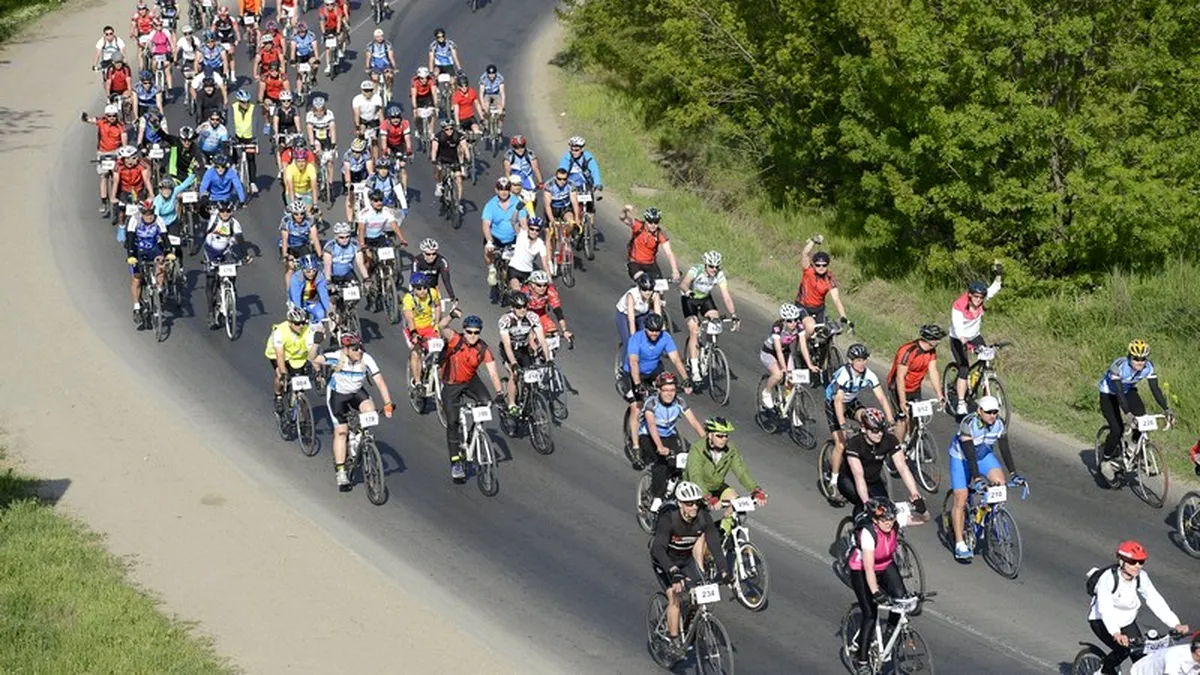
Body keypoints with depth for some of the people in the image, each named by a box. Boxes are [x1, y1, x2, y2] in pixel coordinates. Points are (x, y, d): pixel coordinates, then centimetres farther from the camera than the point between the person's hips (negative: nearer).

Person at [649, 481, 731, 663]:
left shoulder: (704, 517, -21)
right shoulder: (668, 519, -32)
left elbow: (715, 544, -25)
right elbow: (659, 549, -42)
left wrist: (724, 571, -39)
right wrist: (674, 572, -56)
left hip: (687, 559, 4)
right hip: (665, 561, -4)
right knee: (675, 596, -21)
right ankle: (673, 641, -11)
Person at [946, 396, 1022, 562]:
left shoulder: (999, 424, -17)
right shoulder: (968, 424, -31)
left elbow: (1005, 450, -16)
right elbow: (969, 454, -36)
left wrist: (1014, 474, -26)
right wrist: (976, 478, -44)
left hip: (984, 456, 4)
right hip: (961, 458, -4)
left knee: (999, 481, -25)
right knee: (961, 501, -9)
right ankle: (960, 545, -5)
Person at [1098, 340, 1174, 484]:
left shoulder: (1148, 368, -22)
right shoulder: (1119, 366, -36)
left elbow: (1155, 389, -24)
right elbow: (1119, 392, -42)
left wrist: (1166, 409, -36)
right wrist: (1128, 413, -53)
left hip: (1128, 391, 5)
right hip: (1109, 394, -5)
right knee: (1117, 429, -17)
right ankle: (1106, 460, 4)